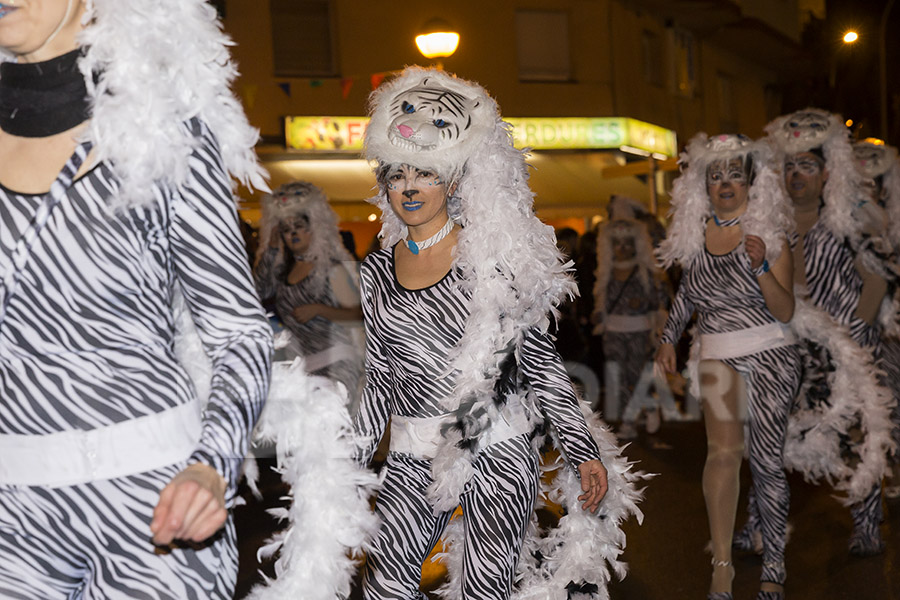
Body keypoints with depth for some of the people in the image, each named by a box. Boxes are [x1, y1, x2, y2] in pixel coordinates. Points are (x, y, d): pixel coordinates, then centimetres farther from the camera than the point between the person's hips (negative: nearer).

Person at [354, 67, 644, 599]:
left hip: (496, 452, -4)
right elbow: (380, 380, 13)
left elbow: (540, 361, -3)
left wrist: (585, 452, -5)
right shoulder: (377, 270, 7)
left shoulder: (492, 256, -5)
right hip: (412, 460, 4)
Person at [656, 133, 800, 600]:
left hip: (771, 356, -2)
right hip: (719, 357, 2)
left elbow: (785, 312, -7)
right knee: (723, 452, -15)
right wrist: (669, 338, 21)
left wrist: (760, 265, -20)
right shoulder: (694, 231, 6)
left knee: (766, 461, 0)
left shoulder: (769, 232, -2)